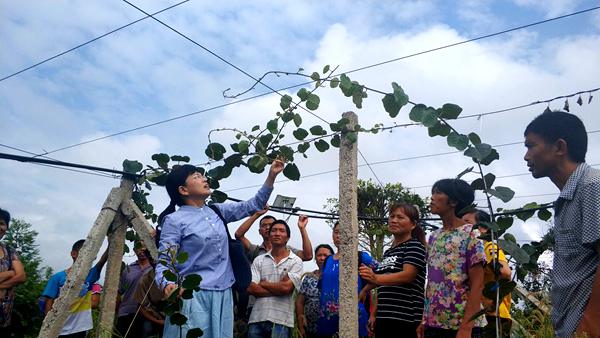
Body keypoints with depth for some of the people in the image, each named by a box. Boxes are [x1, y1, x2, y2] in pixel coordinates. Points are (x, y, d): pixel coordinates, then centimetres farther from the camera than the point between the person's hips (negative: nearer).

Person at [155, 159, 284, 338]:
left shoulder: (217, 211, 12)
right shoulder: (174, 220, -5)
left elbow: (253, 205, 16)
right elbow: (164, 262, -7)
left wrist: (271, 175, 9)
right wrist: (167, 284, -29)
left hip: (223, 294, 6)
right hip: (192, 295, -6)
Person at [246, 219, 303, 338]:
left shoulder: (296, 261, 2)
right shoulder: (259, 260, 9)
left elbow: (286, 287, -12)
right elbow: (251, 288, -3)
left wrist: (263, 283, 1)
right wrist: (278, 289, -8)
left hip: (281, 320, -2)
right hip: (257, 319, 2)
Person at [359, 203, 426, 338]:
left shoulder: (414, 246, -4)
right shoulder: (388, 252, 20)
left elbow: (408, 275, -21)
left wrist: (376, 279, -35)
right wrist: (374, 314, 17)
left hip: (405, 319, -8)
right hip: (384, 319, 8)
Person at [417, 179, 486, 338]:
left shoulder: (470, 235, -7)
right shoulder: (433, 237, 10)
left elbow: (477, 285, -11)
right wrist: (425, 319, 8)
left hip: (461, 325, -6)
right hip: (433, 324, 6)